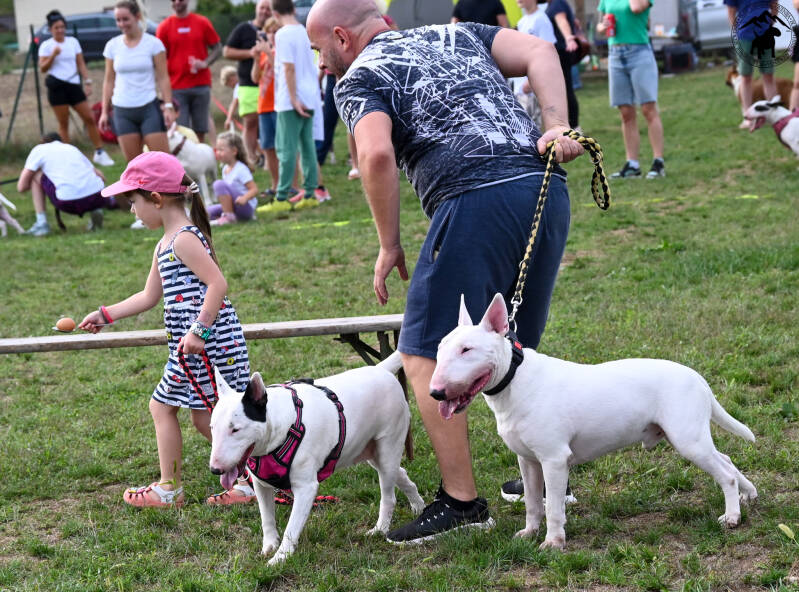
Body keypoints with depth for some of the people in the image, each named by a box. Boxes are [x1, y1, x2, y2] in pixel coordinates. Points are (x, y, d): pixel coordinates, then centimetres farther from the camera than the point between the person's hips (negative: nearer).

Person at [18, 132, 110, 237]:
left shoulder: (39, 149, 18)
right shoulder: (72, 148, 30)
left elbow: (21, 187, 14)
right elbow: (101, 177, 29)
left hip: (68, 202, -4)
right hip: (96, 197, 4)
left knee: (35, 175, 20)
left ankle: (42, 223, 12)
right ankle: (95, 209, 8)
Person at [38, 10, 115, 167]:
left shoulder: (73, 42, 10)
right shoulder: (46, 46, 1)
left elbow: (81, 64, 11)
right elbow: (43, 69, -3)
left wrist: (87, 82, 2)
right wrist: (53, 55, -17)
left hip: (74, 84, 3)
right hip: (57, 86, -3)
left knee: (89, 118, -2)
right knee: (63, 123, -1)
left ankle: (99, 153, 4)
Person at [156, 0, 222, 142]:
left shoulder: (203, 23, 6)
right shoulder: (164, 27, 4)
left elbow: (218, 49, 9)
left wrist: (205, 63, -11)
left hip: (201, 85, 1)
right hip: (176, 87, -1)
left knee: (200, 131, 3)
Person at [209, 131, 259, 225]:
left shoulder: (241, 169, -16)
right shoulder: (226, 168, 10)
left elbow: (254, 189, -21)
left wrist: (244, 198, -37)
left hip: (246, 207, -9)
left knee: (219, 184, -24)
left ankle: (228, 217, -20)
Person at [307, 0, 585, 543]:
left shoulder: (358, 78, 9)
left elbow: (377, 155, -11)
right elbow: (540, 52, 11)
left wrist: (390, 246, 0)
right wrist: (557, 127, -1)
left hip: (477, 200, -7)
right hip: (546, 190, 7)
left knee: (425, 355, 0)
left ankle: (462, 501, -3)